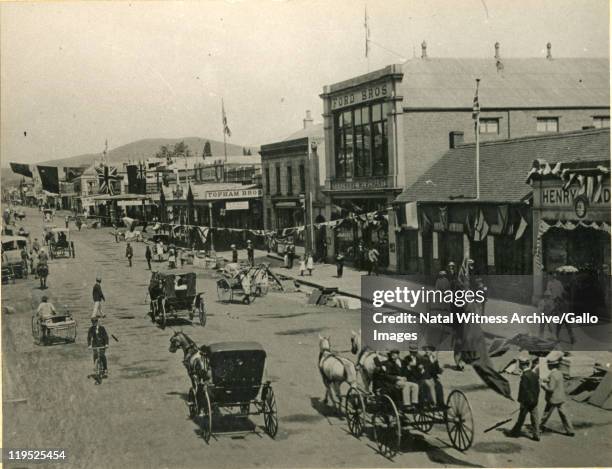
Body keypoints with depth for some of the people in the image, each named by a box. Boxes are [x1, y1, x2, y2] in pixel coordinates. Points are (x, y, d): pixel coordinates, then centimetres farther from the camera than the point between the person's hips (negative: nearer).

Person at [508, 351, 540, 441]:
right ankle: (536, 435, 8)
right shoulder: (535, 375, 4)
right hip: (534, 401, 6)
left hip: (526, 401, -6)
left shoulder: (525, 376, -20)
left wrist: (521, 401, -13)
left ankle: (515, 432, 19)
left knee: (521, 417, 6)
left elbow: (524, 390, -20)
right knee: (534, 418, 7)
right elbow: (538, 389, 10)